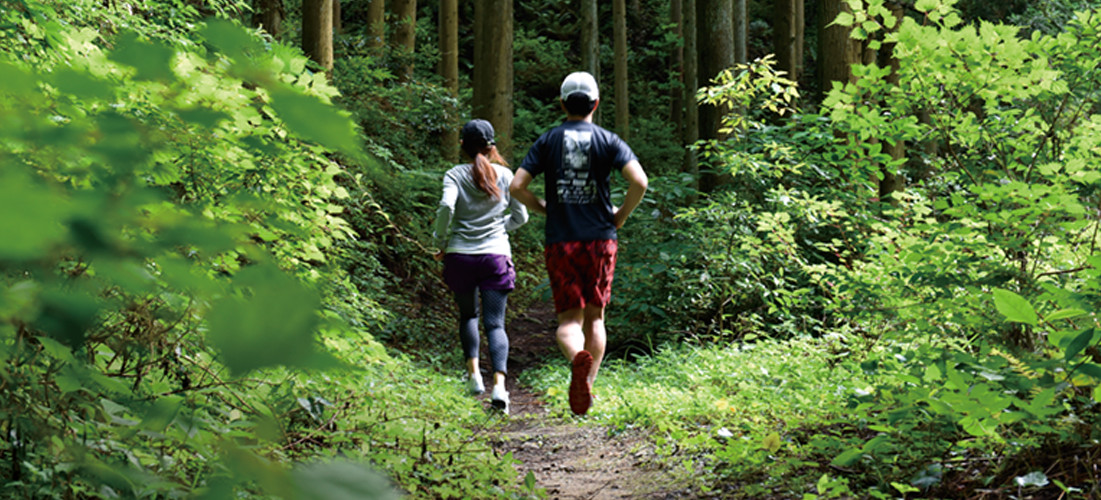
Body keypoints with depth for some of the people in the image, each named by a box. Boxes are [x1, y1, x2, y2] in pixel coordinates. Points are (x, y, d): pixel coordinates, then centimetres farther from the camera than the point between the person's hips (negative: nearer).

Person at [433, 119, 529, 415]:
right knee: (495, 323, -1)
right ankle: (499, 383, -19)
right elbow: (520, 217, 10)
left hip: (460, 255, 0)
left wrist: (441, 241, -4)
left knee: (468, 316, 23)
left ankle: (473, 371, 13)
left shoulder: (455, 175, -1)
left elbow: (446, 207, -18)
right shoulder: (504, 175, 5)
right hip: (496, 256, 0)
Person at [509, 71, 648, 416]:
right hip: (600, 240, 0)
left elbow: (517, 187, -3)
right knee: (595, 317, 13)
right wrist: (621, 216, 3)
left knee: (569, 318, 2)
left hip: (560, 242, 0)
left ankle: (577, 357, -30)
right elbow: (639, 181, -13)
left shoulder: (547, 141, 4)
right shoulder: (608, 141, 1)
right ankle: (587, 390, 12)